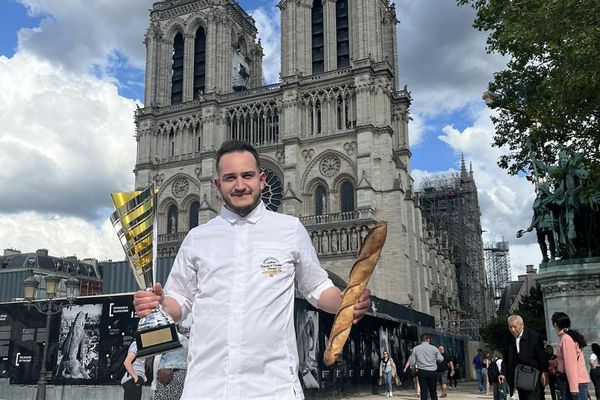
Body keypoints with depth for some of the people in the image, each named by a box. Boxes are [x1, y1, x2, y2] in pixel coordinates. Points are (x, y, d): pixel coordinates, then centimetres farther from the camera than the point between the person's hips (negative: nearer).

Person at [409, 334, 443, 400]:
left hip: (422, 372, 0)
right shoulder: (434, 348, -3)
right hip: (433, 372, 0)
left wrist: (414, 367, 18)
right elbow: (440, 359, 4)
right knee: (433, 391, 11)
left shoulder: (416, 349, -1)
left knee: (424, 391, 2)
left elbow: (412, 361, -1)